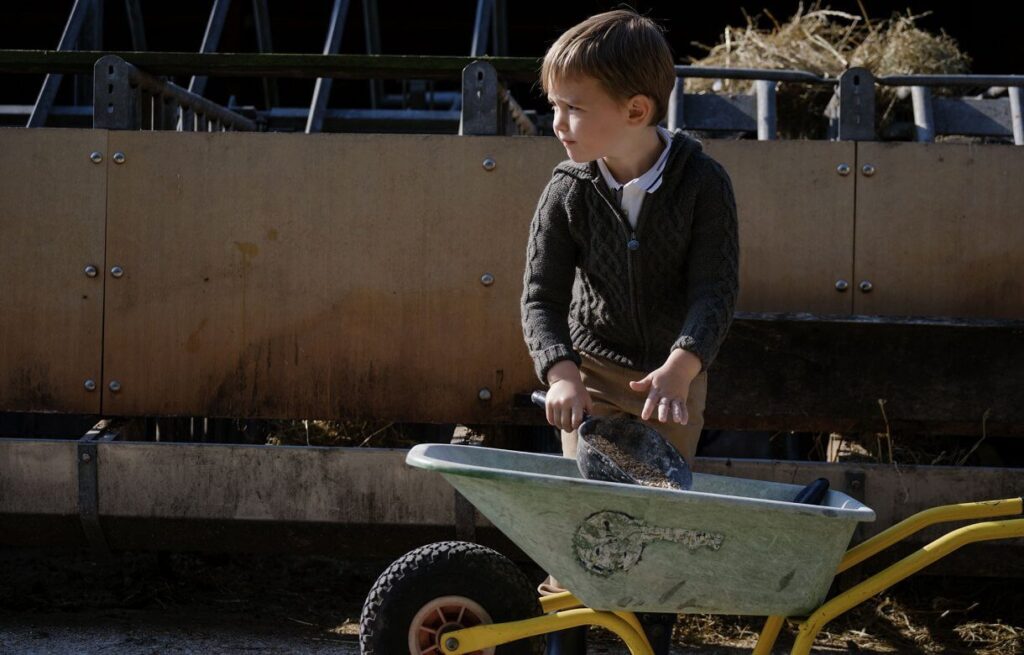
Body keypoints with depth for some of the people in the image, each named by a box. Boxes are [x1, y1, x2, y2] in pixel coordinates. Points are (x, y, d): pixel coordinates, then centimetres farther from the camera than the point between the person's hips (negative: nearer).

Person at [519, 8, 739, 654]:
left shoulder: (704, 183, -19)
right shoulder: (568, 193, -15)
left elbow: (717, 289, -24)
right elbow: (542, 296, -14)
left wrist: (680, 369, -40)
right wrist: (560, 373, -32)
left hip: (676, 375, 0)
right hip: (592, 368, 0)